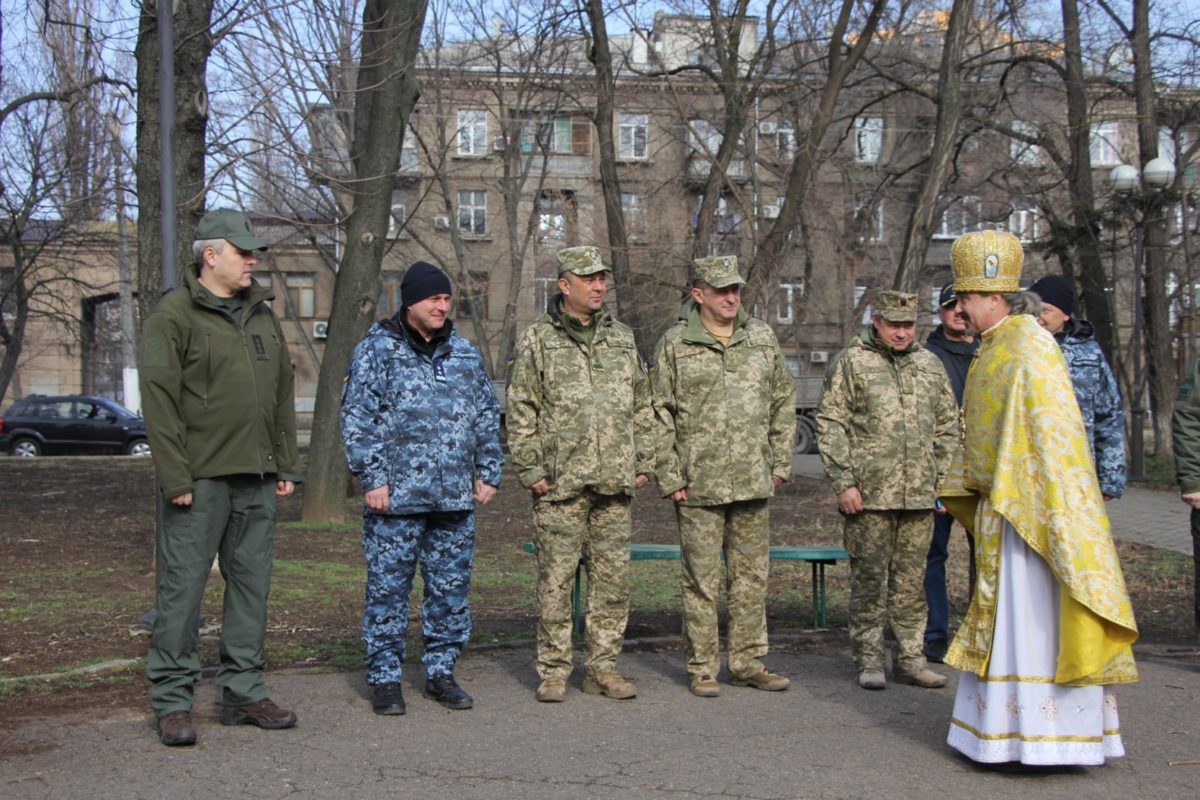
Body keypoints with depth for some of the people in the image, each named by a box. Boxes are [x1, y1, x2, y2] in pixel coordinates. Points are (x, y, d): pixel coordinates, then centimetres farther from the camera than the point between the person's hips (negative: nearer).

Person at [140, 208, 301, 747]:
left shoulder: (262, 315, 16)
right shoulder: (173, 316, -5)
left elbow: (283, 395, 19)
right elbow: (159, 401, -11)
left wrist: (286, 465, 13)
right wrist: (175, 477, -16)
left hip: (257, 480, 7)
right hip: (201, 480, -7)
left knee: (251, 585, 10)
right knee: (182, 587, -2)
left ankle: (243, 691, 20)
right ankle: (172, 701, 7)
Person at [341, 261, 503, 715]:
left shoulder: (465, 353, 13)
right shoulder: (377, 350, -1)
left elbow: (487, 417, 18)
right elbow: (357, 419, -5)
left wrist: (488, 473, 11)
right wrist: (372, 479, -11)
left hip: (455, 498, 5)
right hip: (396, 497, -4)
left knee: (451, 588, 9)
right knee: (388, 588, 1)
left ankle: (441, 671, 21)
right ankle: (384, 677, 12)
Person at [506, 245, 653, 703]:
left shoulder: (622, 339, 15)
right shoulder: (537, 340, 1)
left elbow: (641, 407, 18)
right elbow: (520, 412, -2)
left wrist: (643, 463, 11)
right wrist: (530, 469, -8)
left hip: (615, 484, 4)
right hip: (561, 483, -4)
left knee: (612, 577, 7)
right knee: (556, 579, 0)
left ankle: (603, 667, 17)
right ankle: (553, 672, 9)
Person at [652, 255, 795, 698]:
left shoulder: (762, 337, 10)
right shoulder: (675, 344, -1)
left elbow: (784, 400, 16)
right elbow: (660, 416, -2)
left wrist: (780, 462, 10)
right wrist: (670, 478, -7)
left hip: (753, 483, 4)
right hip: (698, 487, -4)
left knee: (753, 576, 9)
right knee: (701, 580, 2)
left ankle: (748, 662, 20)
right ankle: (702, 669, 12)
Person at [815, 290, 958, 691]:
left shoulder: (930, 365, 14)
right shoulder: (851, 363, 0)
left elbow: (947, 425, 20)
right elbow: (830, 425, -3)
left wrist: (939, 477, 11)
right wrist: (844, 482, -9)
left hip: (919, 494, 4)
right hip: (868, 494, -4)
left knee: (912, 579, 8)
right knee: (869, 577, 1)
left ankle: (910, 658, 17)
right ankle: (868, 660, 10)